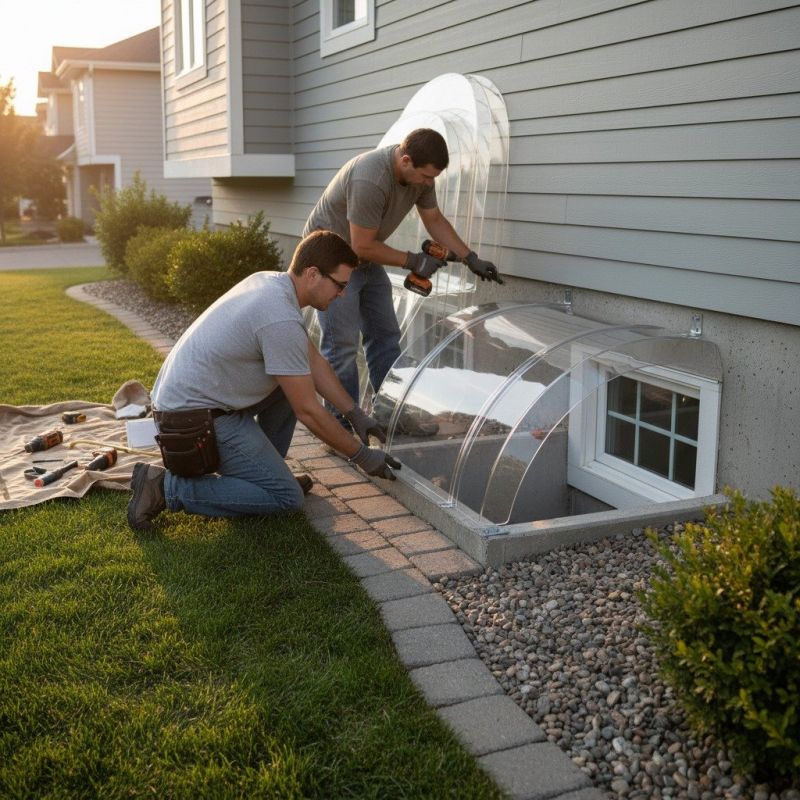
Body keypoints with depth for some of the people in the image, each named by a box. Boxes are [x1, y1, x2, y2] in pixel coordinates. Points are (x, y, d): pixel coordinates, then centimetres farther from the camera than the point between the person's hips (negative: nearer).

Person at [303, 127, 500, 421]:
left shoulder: (419, 174, -8)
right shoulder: (370, 180, -34)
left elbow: (435, 220, 6)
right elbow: (362, 246, -27)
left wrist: (471, 259, 0)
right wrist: (413, 261, -19)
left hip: (367, 262, 9)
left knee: (385, 336, 8)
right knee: (342, 344, -11)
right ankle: (342, 427, -3)